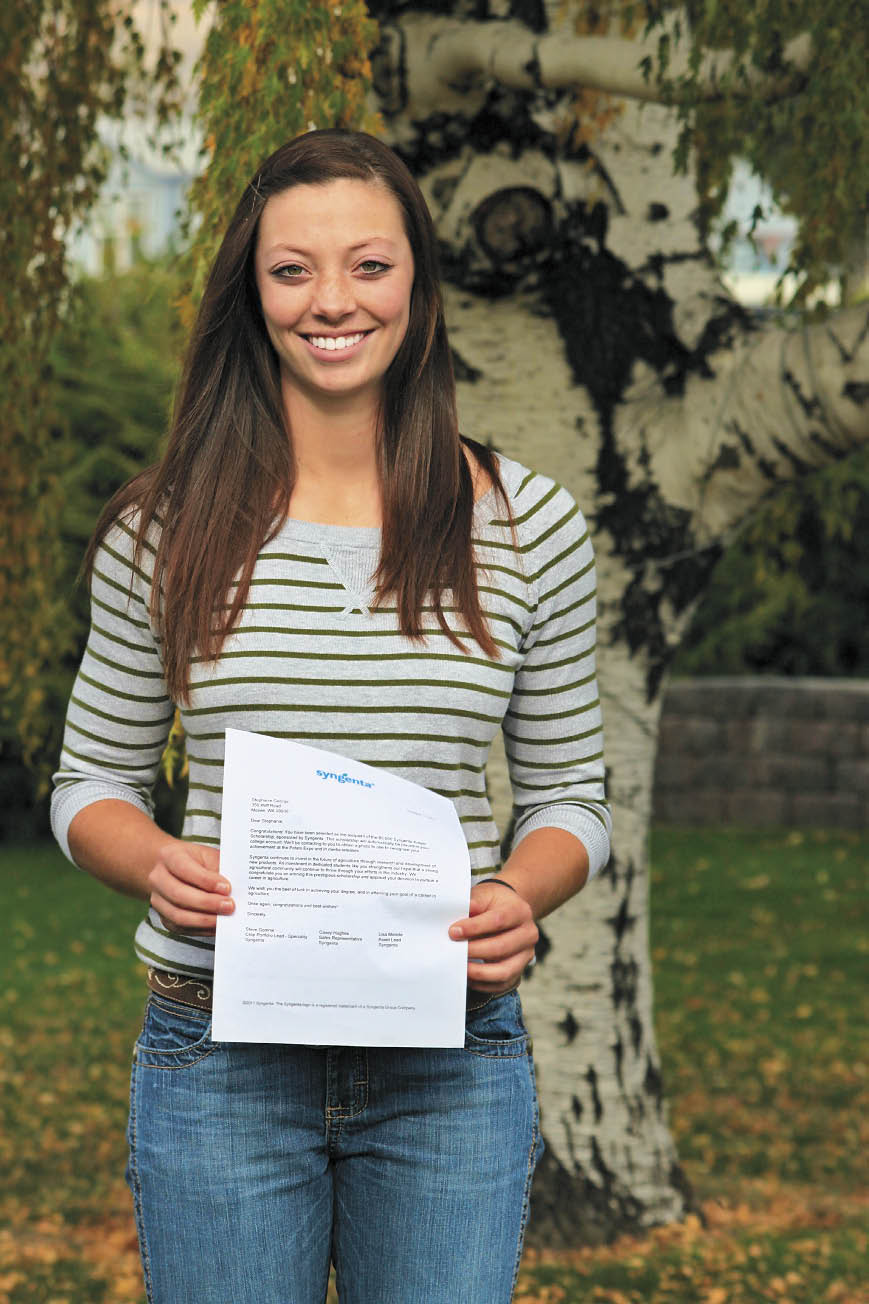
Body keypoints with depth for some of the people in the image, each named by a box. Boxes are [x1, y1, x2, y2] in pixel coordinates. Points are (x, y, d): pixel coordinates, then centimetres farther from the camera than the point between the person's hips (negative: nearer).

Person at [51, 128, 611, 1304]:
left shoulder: (530, 526, 3)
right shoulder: (164, 531, 1)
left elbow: (569, 793, 9)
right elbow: (92, 783, 9)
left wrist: (520, 897, -13)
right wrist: (156, 864, -13)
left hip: (450, 1067, 1)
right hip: (220, 1064, 0)